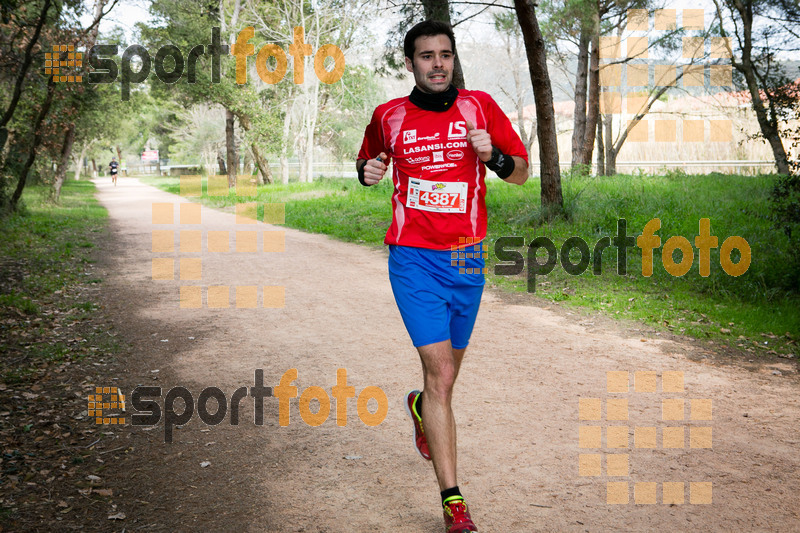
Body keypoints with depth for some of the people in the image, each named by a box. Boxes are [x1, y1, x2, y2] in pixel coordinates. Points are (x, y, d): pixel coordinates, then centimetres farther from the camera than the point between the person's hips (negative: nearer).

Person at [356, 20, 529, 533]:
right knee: (440, 373, -13)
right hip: (414, 259, -2)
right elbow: (369, 160, 21)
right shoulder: (388, 116, 2)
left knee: (449, 369, 17)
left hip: (468, 259, 3)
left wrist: (493, 156, -15)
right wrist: (368, 172, -2)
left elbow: (522, 172, 6)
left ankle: (421, 408, 55)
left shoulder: (480, 106, 2)